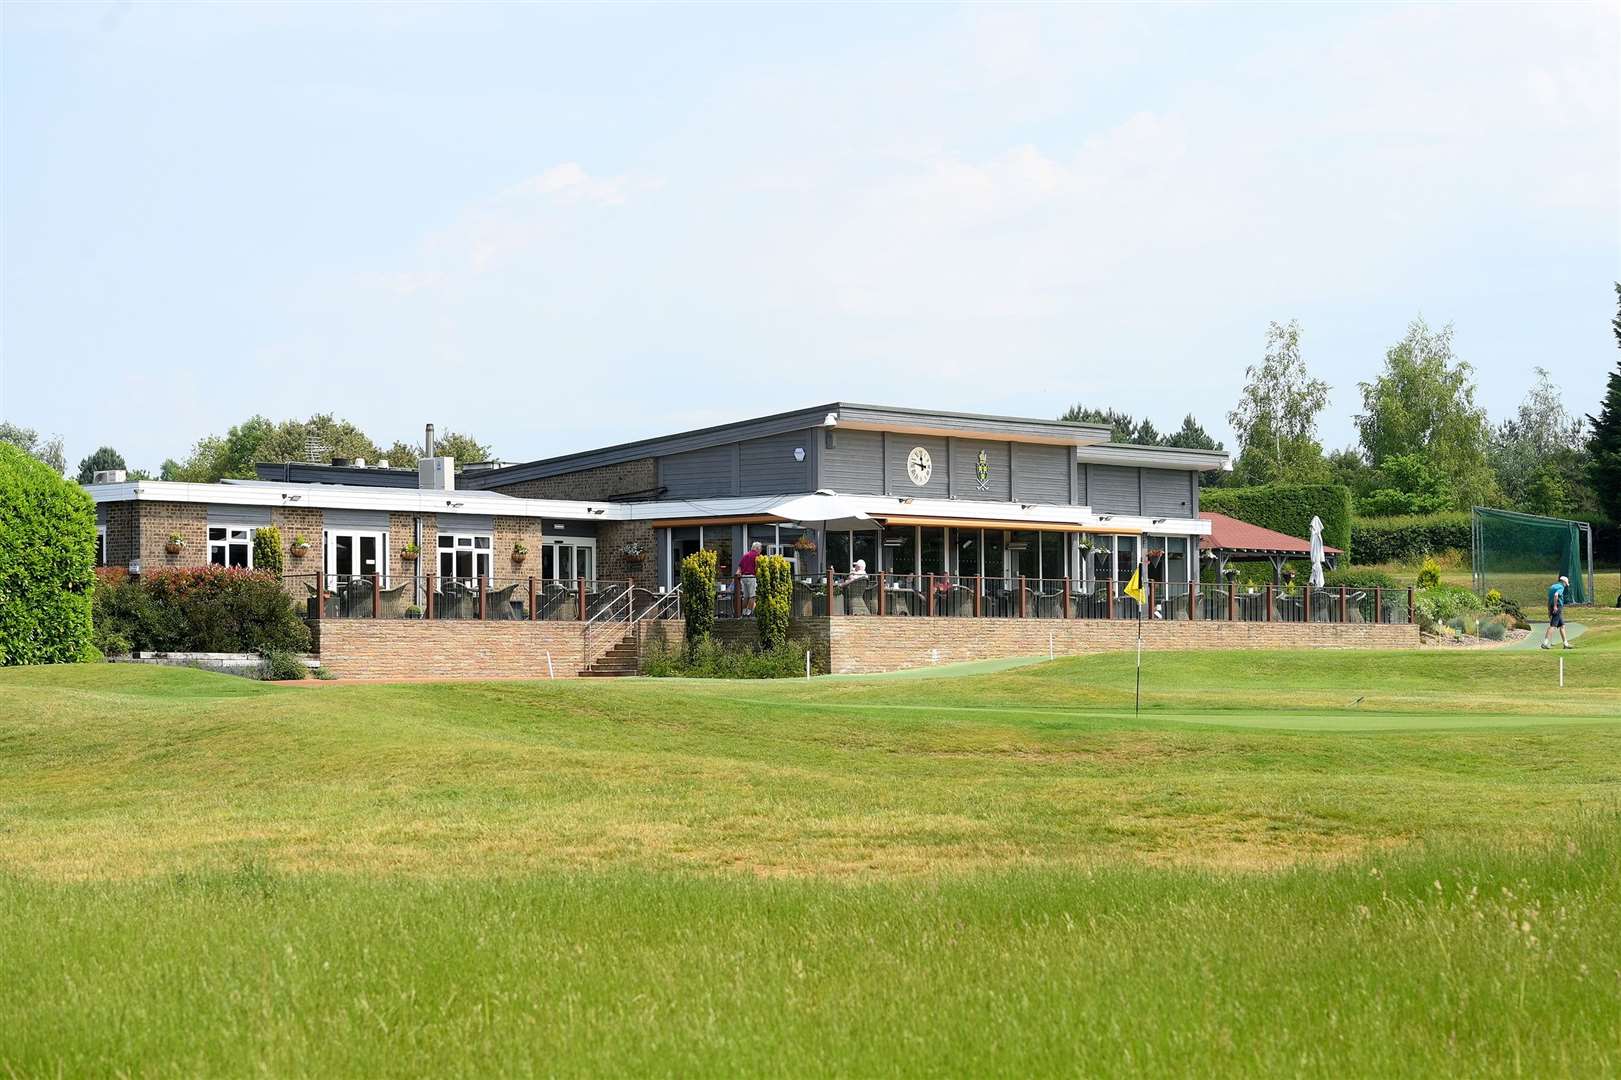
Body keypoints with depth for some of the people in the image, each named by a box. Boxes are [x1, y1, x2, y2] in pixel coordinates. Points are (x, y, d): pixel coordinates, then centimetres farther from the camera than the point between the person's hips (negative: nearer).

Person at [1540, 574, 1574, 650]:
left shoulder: (1552, 586, 19)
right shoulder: (1561, 587, -8)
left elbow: (1549, 599, 22)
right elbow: (1556, 595, -28)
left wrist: (1549, 611, 24)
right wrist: (1555, 606, -25)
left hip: (1553, 607, 9)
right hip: (1557, 608, -9)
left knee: (1562, 626, 13)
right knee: (1552, 626, -11)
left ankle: (1566, 643, 16)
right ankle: (1545, 643, -16)